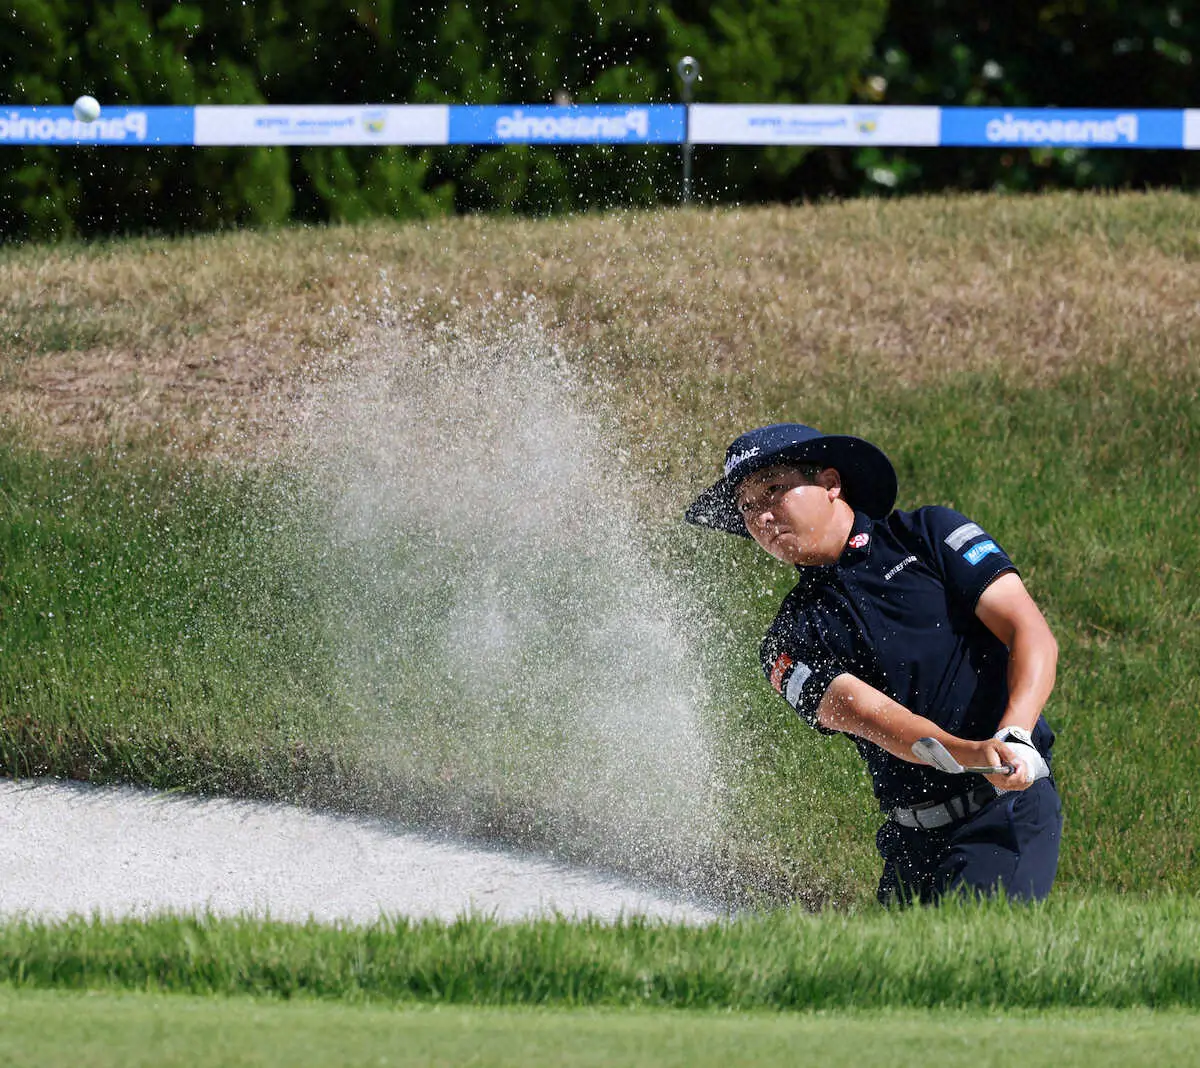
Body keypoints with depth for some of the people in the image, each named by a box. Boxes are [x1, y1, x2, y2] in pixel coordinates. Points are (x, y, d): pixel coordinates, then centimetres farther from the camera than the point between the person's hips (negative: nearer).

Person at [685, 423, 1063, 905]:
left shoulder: (929, 535, 6)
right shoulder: (790, 643, 9)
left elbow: (1032, 633, -4)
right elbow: (869, 715, -9)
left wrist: (1014, 737, -23)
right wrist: (971, 754, -28)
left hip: (1011, 808, -4)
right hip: (911, 842, 4)